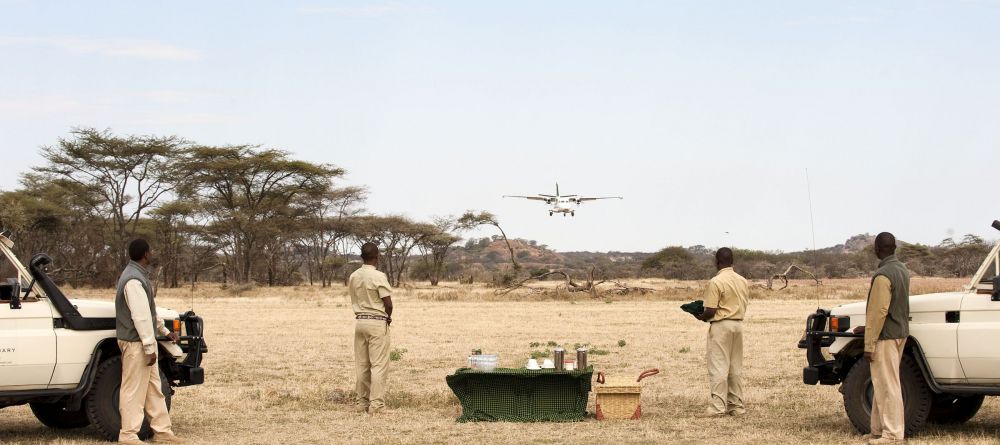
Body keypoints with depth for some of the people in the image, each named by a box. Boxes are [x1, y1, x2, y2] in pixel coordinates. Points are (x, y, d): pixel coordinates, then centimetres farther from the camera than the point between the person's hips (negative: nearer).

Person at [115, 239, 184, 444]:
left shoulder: (140, 275, 14)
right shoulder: (133, 280, -20)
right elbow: (140, 316, -23)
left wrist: (164, 331, 27)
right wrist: (149, 347, -23)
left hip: (144, 342, 10)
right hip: (135, 343, -10)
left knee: (153, 388, 13)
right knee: (134, 390, -4)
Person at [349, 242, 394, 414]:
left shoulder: (353, 277, 5)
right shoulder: (378, 276, -14)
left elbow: (354, 300, 11)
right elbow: (388, 303, -15)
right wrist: (388, 317, 5)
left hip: (360, 321, 6)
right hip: (377, 322, -6)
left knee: (361, 364, 10)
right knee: (379, 364, -3)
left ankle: (361, 402, 13)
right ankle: (376, 404, -6)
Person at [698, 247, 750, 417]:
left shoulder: (716, 282, -15)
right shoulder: (743, 281, 7)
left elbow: (711, 311, -16)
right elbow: (744, 306, 12)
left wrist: (702, 317, 3)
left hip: (721, 325, -7)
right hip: (738, 324, 7)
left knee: (718, 366, -3)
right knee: (736, 367, 12)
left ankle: (718, 406, -6)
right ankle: (737, 406, 15)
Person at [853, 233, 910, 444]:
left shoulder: (883, 275, -19)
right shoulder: (902, 270, 11)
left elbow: (879, 312, -21)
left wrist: (869, 345, -17)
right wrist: (868, 328, 24)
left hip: (885, 337, -10)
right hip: (900, 332, 10)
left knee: (887, 385, -5)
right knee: (882, 384, 15)